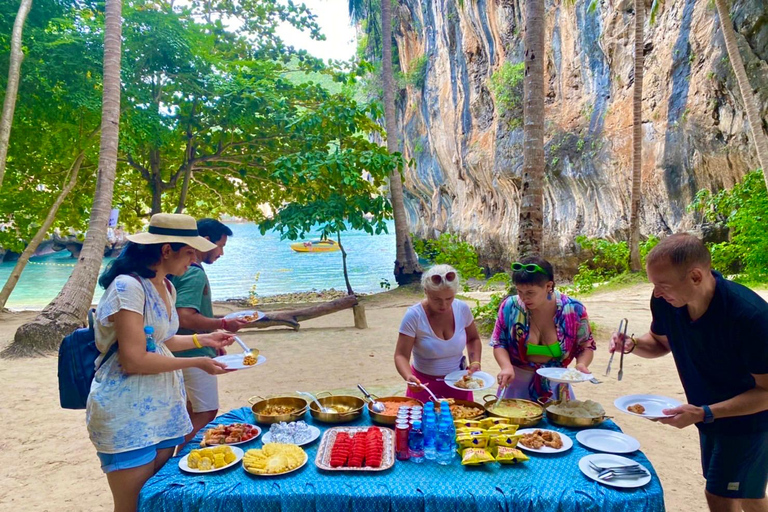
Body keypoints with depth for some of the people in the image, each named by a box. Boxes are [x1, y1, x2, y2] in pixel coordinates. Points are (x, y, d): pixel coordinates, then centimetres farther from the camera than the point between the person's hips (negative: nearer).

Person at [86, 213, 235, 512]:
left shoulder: (166, 288, 8)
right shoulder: (128, 287, -20)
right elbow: (134, 360, -22)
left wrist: (203, 339, 11)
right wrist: (196, 362, -15)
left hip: (163, 407, 8)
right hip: (128, 414, -8)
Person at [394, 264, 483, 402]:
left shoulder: (462, 309, -8)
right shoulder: (414, 316, -19)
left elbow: (473, 339, 10)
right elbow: (401, 355, -19)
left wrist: (475, 362, -6)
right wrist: (409, 377, -37)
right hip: (424, 385, -3)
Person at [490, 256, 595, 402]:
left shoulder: (574, 310, -13)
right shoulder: (510, 306, -14)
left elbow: (586, 346, 1)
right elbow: (499, 344, -3)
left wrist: (581, 364, -18)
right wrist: (506, 367, -21)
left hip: (555, 387, 0)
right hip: (517, 384, 0)